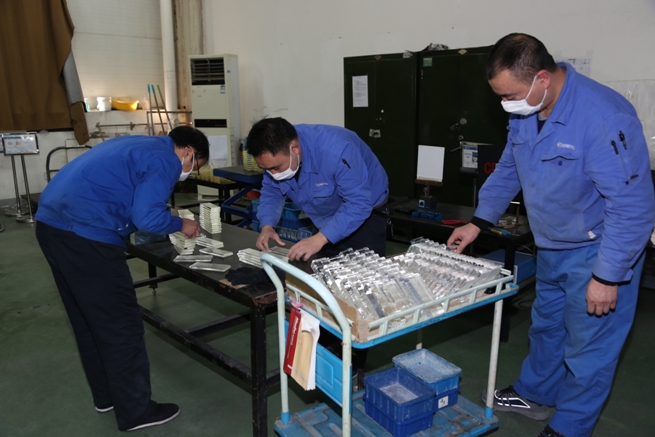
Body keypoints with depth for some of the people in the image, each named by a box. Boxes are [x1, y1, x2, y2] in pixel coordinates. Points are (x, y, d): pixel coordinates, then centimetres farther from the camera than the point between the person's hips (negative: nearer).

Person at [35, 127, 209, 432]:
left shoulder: (142, 146, 23)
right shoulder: (166, 160, -6)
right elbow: (147, 217, -16)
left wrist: (169, 219, 21)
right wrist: (180, 225, 2)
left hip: (53, 221, 10)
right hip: (84, 233, -10)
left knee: (88, 321, 19)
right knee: (120, 325, 1)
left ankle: (106, 396, 34)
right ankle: (135, 411, 14)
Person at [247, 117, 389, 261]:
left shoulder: (335, 150, -37)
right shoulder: (275, 154, -17)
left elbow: (359, 204, -37)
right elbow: (271, 191, -3)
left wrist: (319, 238, -44)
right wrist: (267, 226, -20)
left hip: (365, 214, -5)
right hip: (327, 220, 6)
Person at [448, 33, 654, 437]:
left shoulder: (603, 116, -29)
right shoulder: (524, 113, -5)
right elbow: (508, 171, 11)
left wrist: (607, 277, -23)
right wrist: (479, 223, 6)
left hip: (598, 252, -7)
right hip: (551, 247, 8)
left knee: (588, 347, 7)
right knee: (546, 326, 24)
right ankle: (534, 394, 46)